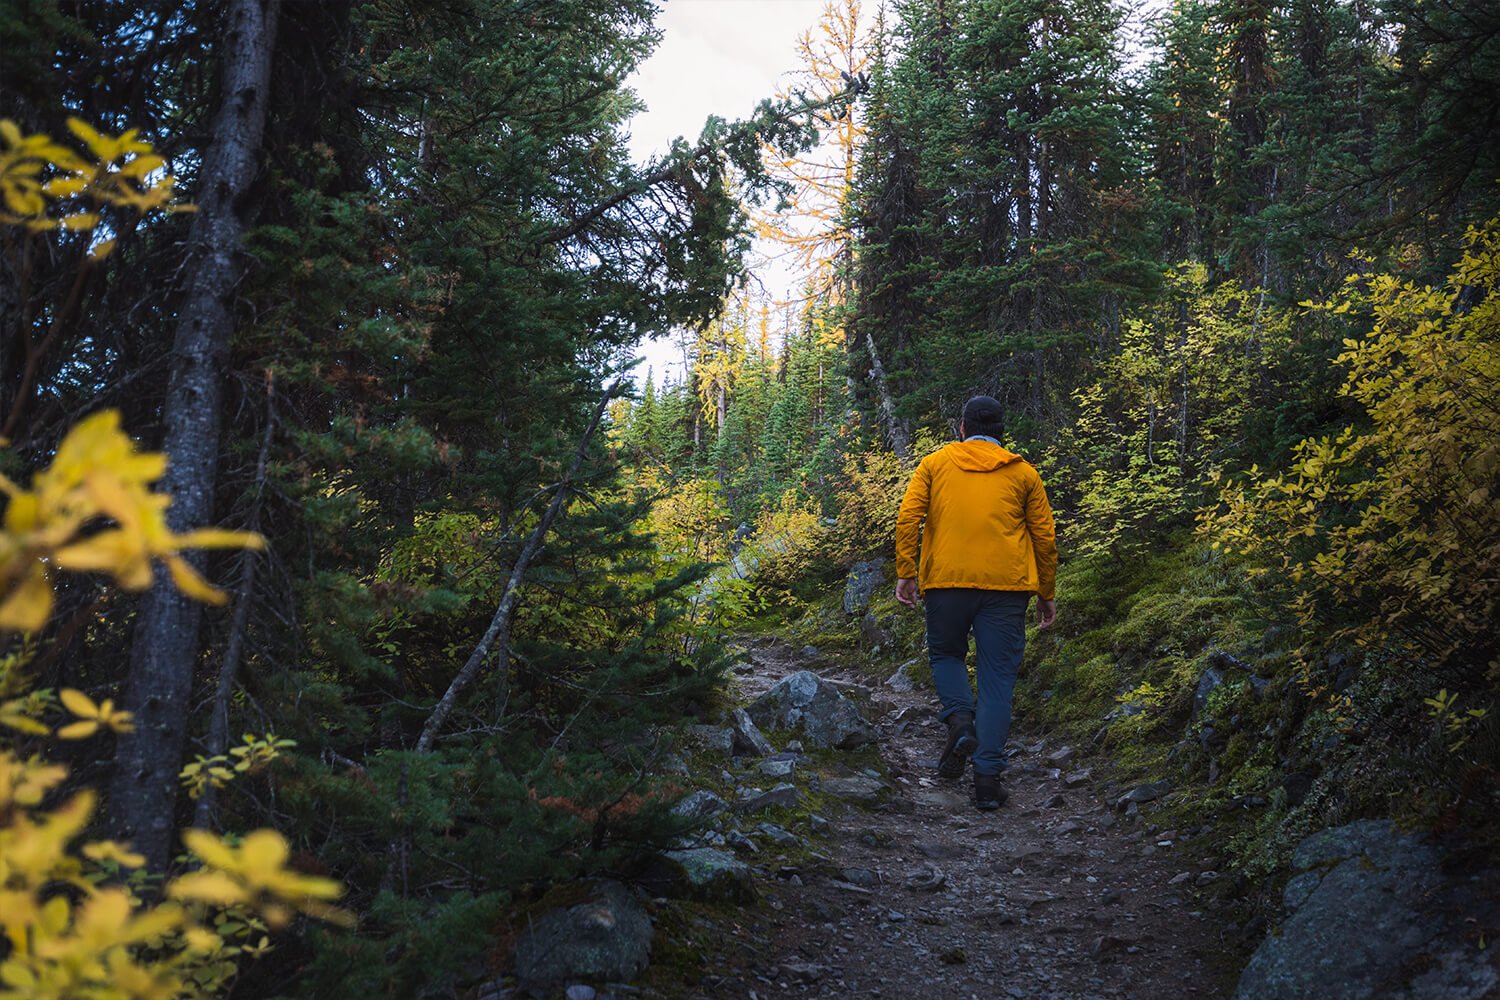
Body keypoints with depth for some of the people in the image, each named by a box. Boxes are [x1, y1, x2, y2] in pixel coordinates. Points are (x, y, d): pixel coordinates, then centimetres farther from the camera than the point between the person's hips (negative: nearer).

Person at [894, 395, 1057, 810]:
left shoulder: (936, 463, 10)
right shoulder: (1022, 473, 12)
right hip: (1006, 586, 0)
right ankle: (987, 776, -1)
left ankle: (960, 720, -4)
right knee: (997, 677, 4)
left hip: (946, 580, 0)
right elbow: (1045, 537, 11)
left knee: (946, 654, 23)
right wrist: (1047, 594, 19)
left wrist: (905, 573, 1)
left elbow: (908, 516, -2)